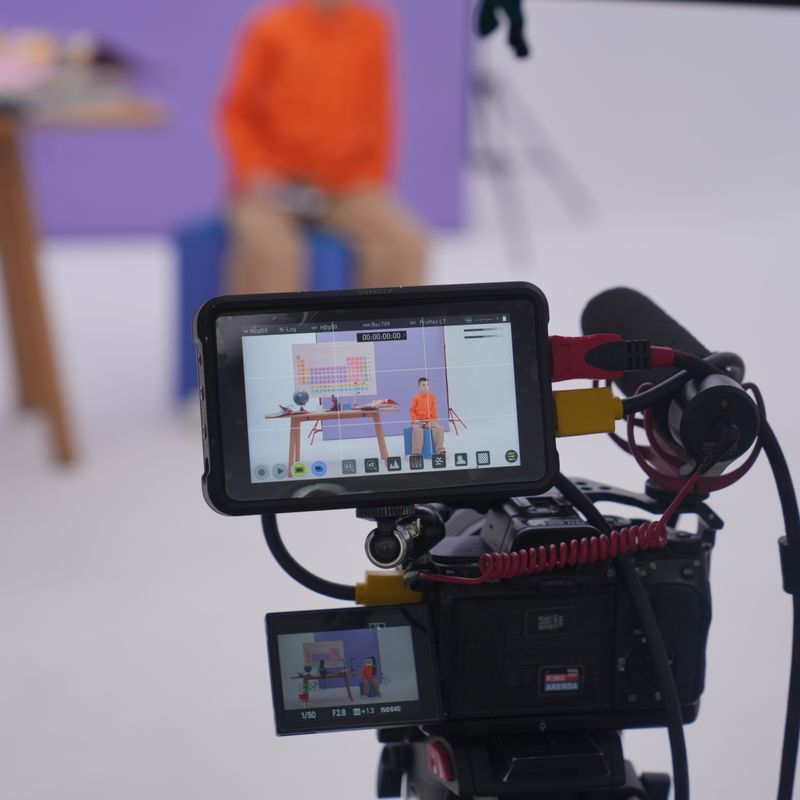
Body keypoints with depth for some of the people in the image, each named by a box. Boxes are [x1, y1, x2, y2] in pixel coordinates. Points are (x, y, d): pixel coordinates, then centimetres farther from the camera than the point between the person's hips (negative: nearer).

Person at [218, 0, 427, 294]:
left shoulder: (371, 28, 0)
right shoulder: (272, 30, -8)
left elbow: (377, 115, 9)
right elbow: (238, 115, 0)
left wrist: (371, 178, 0)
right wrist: (256, 172, -13)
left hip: (342, 186, 3)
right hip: (274, 185, -3)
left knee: (406, 242, -18)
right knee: (270, 248, -33)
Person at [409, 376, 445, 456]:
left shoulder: (432, 397, 6)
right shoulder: (416, 398, -3)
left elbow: (434, 410, 10)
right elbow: (412, 410, 1)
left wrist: (433, 419, -2)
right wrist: (415, 419, -12)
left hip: (429, 420, 3)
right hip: (418, 421, -3)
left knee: (439, 428, -22)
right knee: (417, 430, -36)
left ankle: (440, 450, -11)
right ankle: (416, 452, -30)